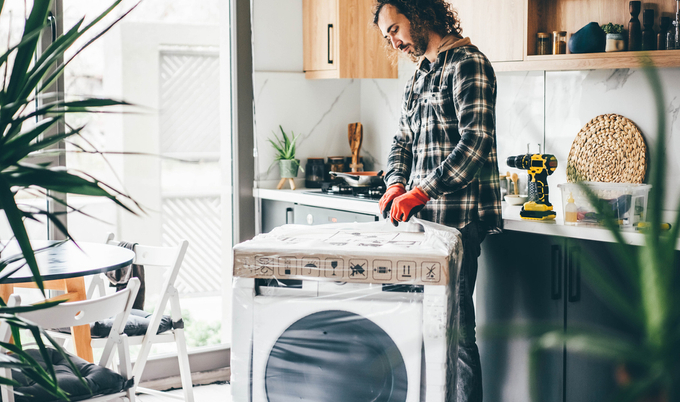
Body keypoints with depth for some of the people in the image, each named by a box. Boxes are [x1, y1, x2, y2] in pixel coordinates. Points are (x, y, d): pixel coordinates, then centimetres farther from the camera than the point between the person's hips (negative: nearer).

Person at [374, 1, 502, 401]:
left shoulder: (467, 63, -8)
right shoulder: (421, 75, 20)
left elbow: (476, 142, -19)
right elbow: (403, 140, 22)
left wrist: (421, 191, -20)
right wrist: (397, 184, 2)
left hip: (456, 218, -9)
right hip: (423, 217, 9)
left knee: (455, 330, -5)